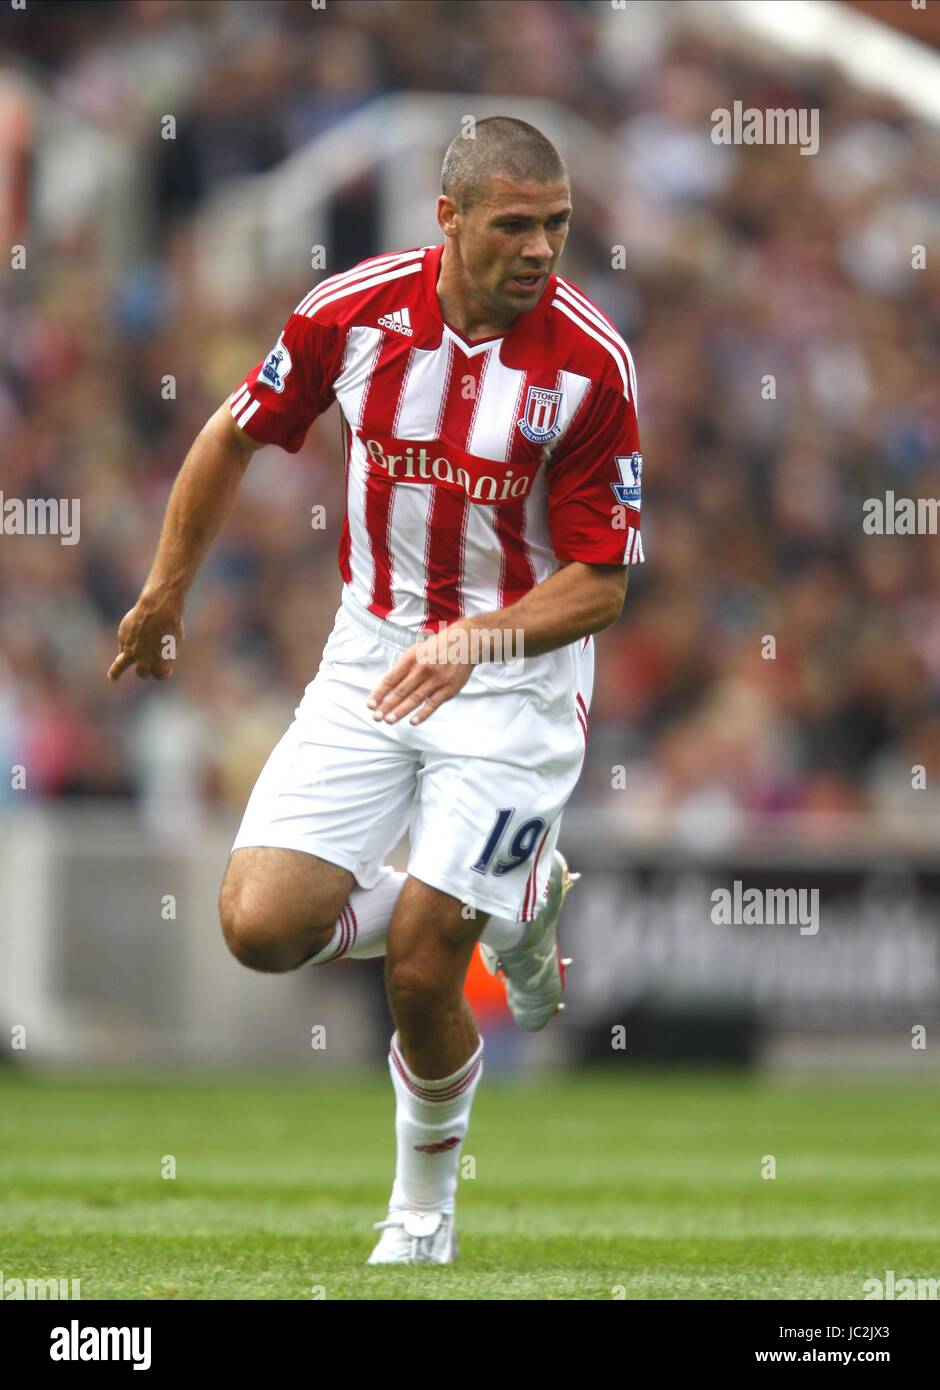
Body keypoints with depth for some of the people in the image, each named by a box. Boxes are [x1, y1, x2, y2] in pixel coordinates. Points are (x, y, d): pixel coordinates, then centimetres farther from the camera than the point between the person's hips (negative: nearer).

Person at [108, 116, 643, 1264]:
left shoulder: (589, 360, -15)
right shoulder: (357, 310, -8)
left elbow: (601, 583, -11)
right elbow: (235, 437, 10)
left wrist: (478, 639, -27)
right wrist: (164, 592, 19)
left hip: (514, 676, -3)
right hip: (371, 656, 3)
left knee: (418, 975, -10)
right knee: (262, 924, -12)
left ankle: (424, 1209, 19)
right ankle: (510, 908, 16)